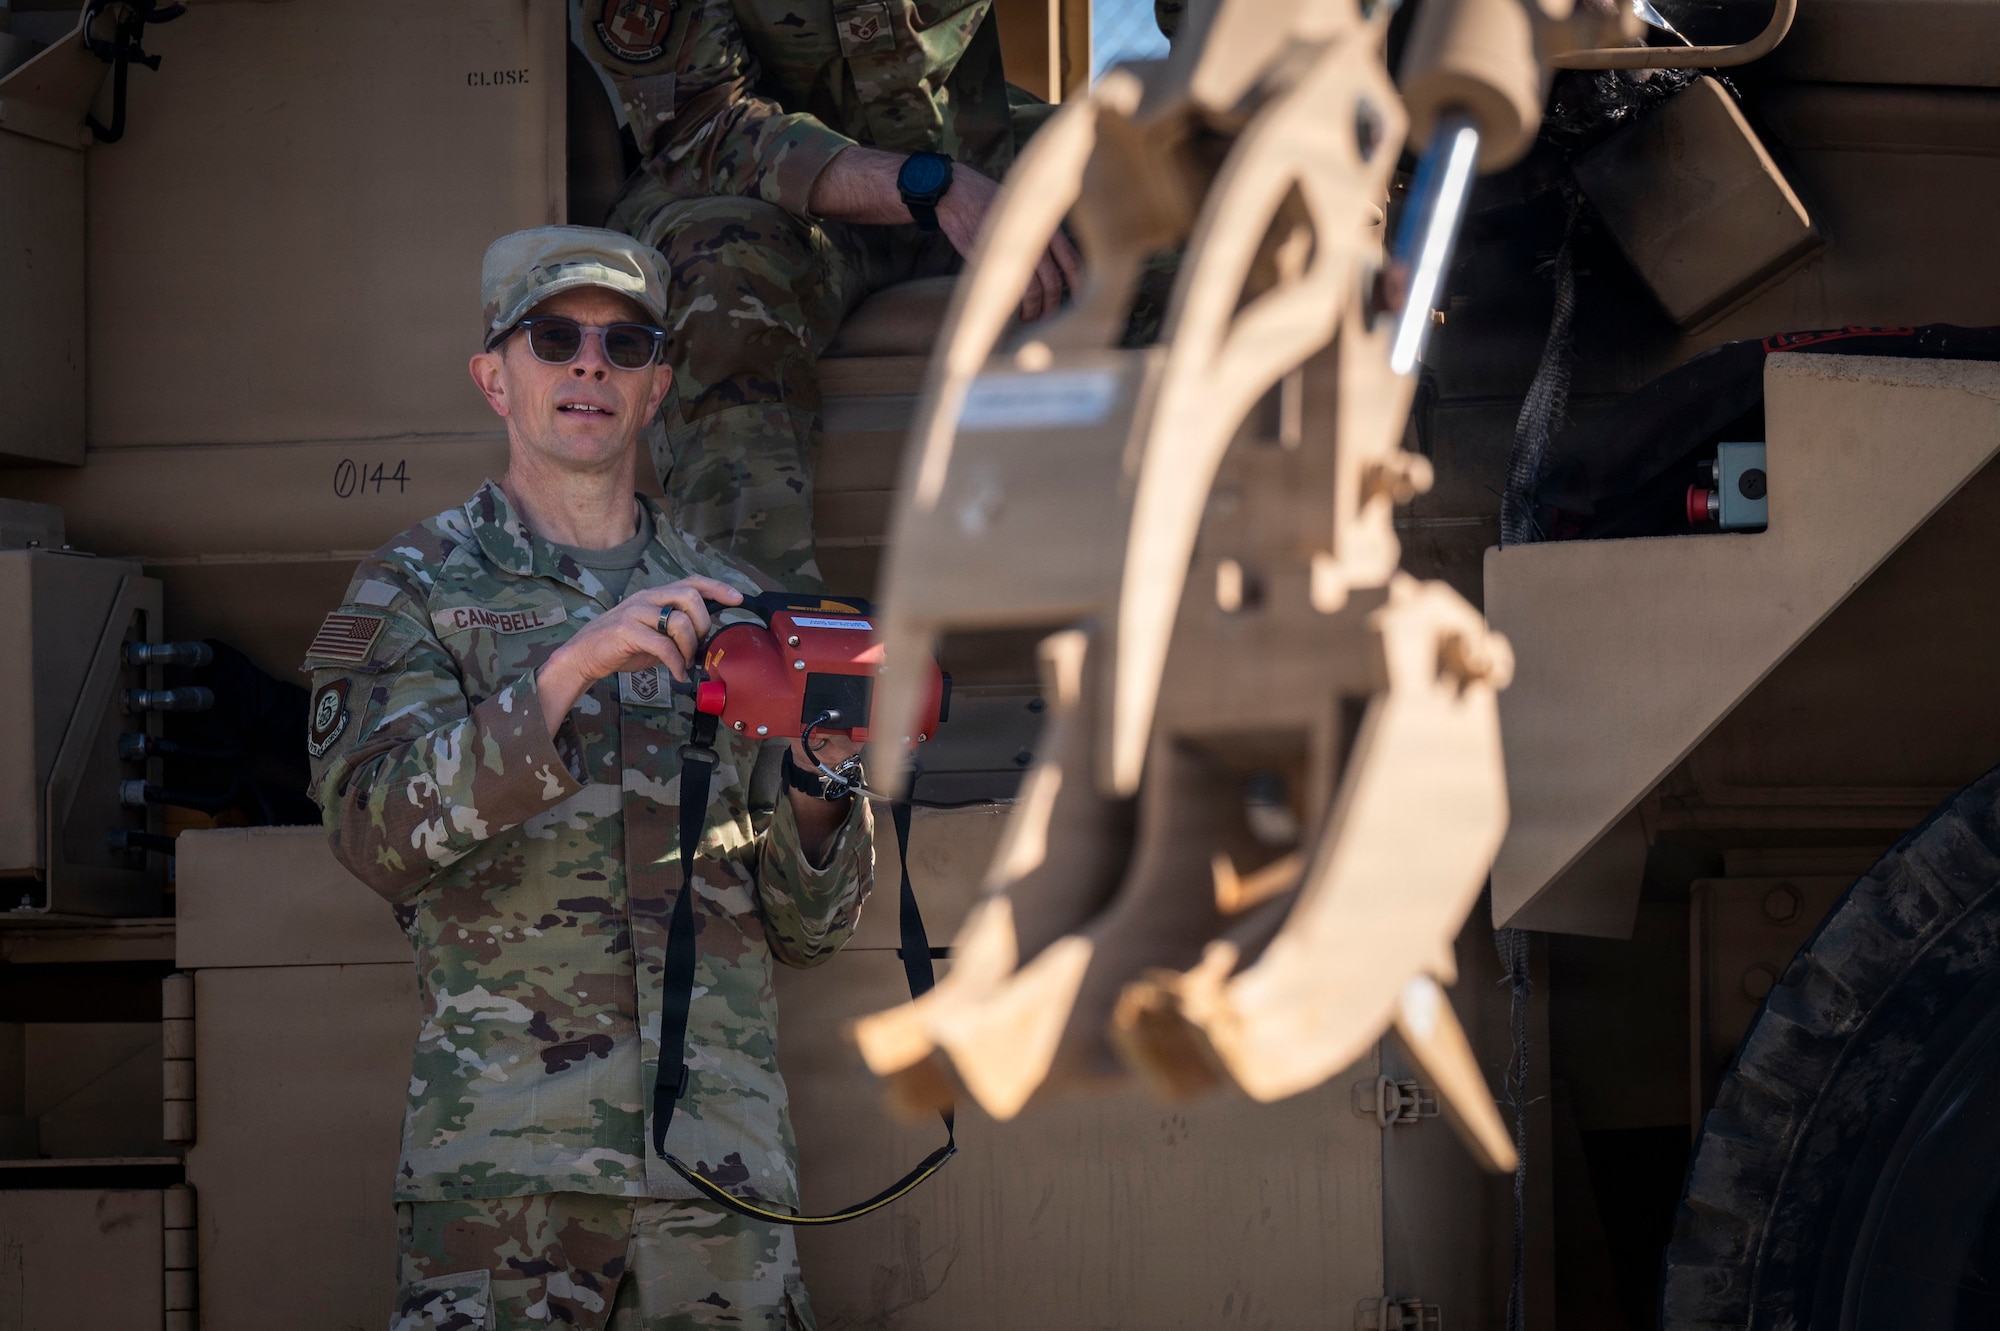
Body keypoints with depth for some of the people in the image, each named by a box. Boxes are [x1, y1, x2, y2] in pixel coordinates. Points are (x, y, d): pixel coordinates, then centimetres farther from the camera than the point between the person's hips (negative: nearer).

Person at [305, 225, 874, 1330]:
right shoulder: (417, 588, 8)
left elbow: (807, 929, 16)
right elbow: (377, 830, -10)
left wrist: (819, 787, -5)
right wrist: (568, 669, -19)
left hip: (724, 1157, 3)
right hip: (507, 1152, -3)